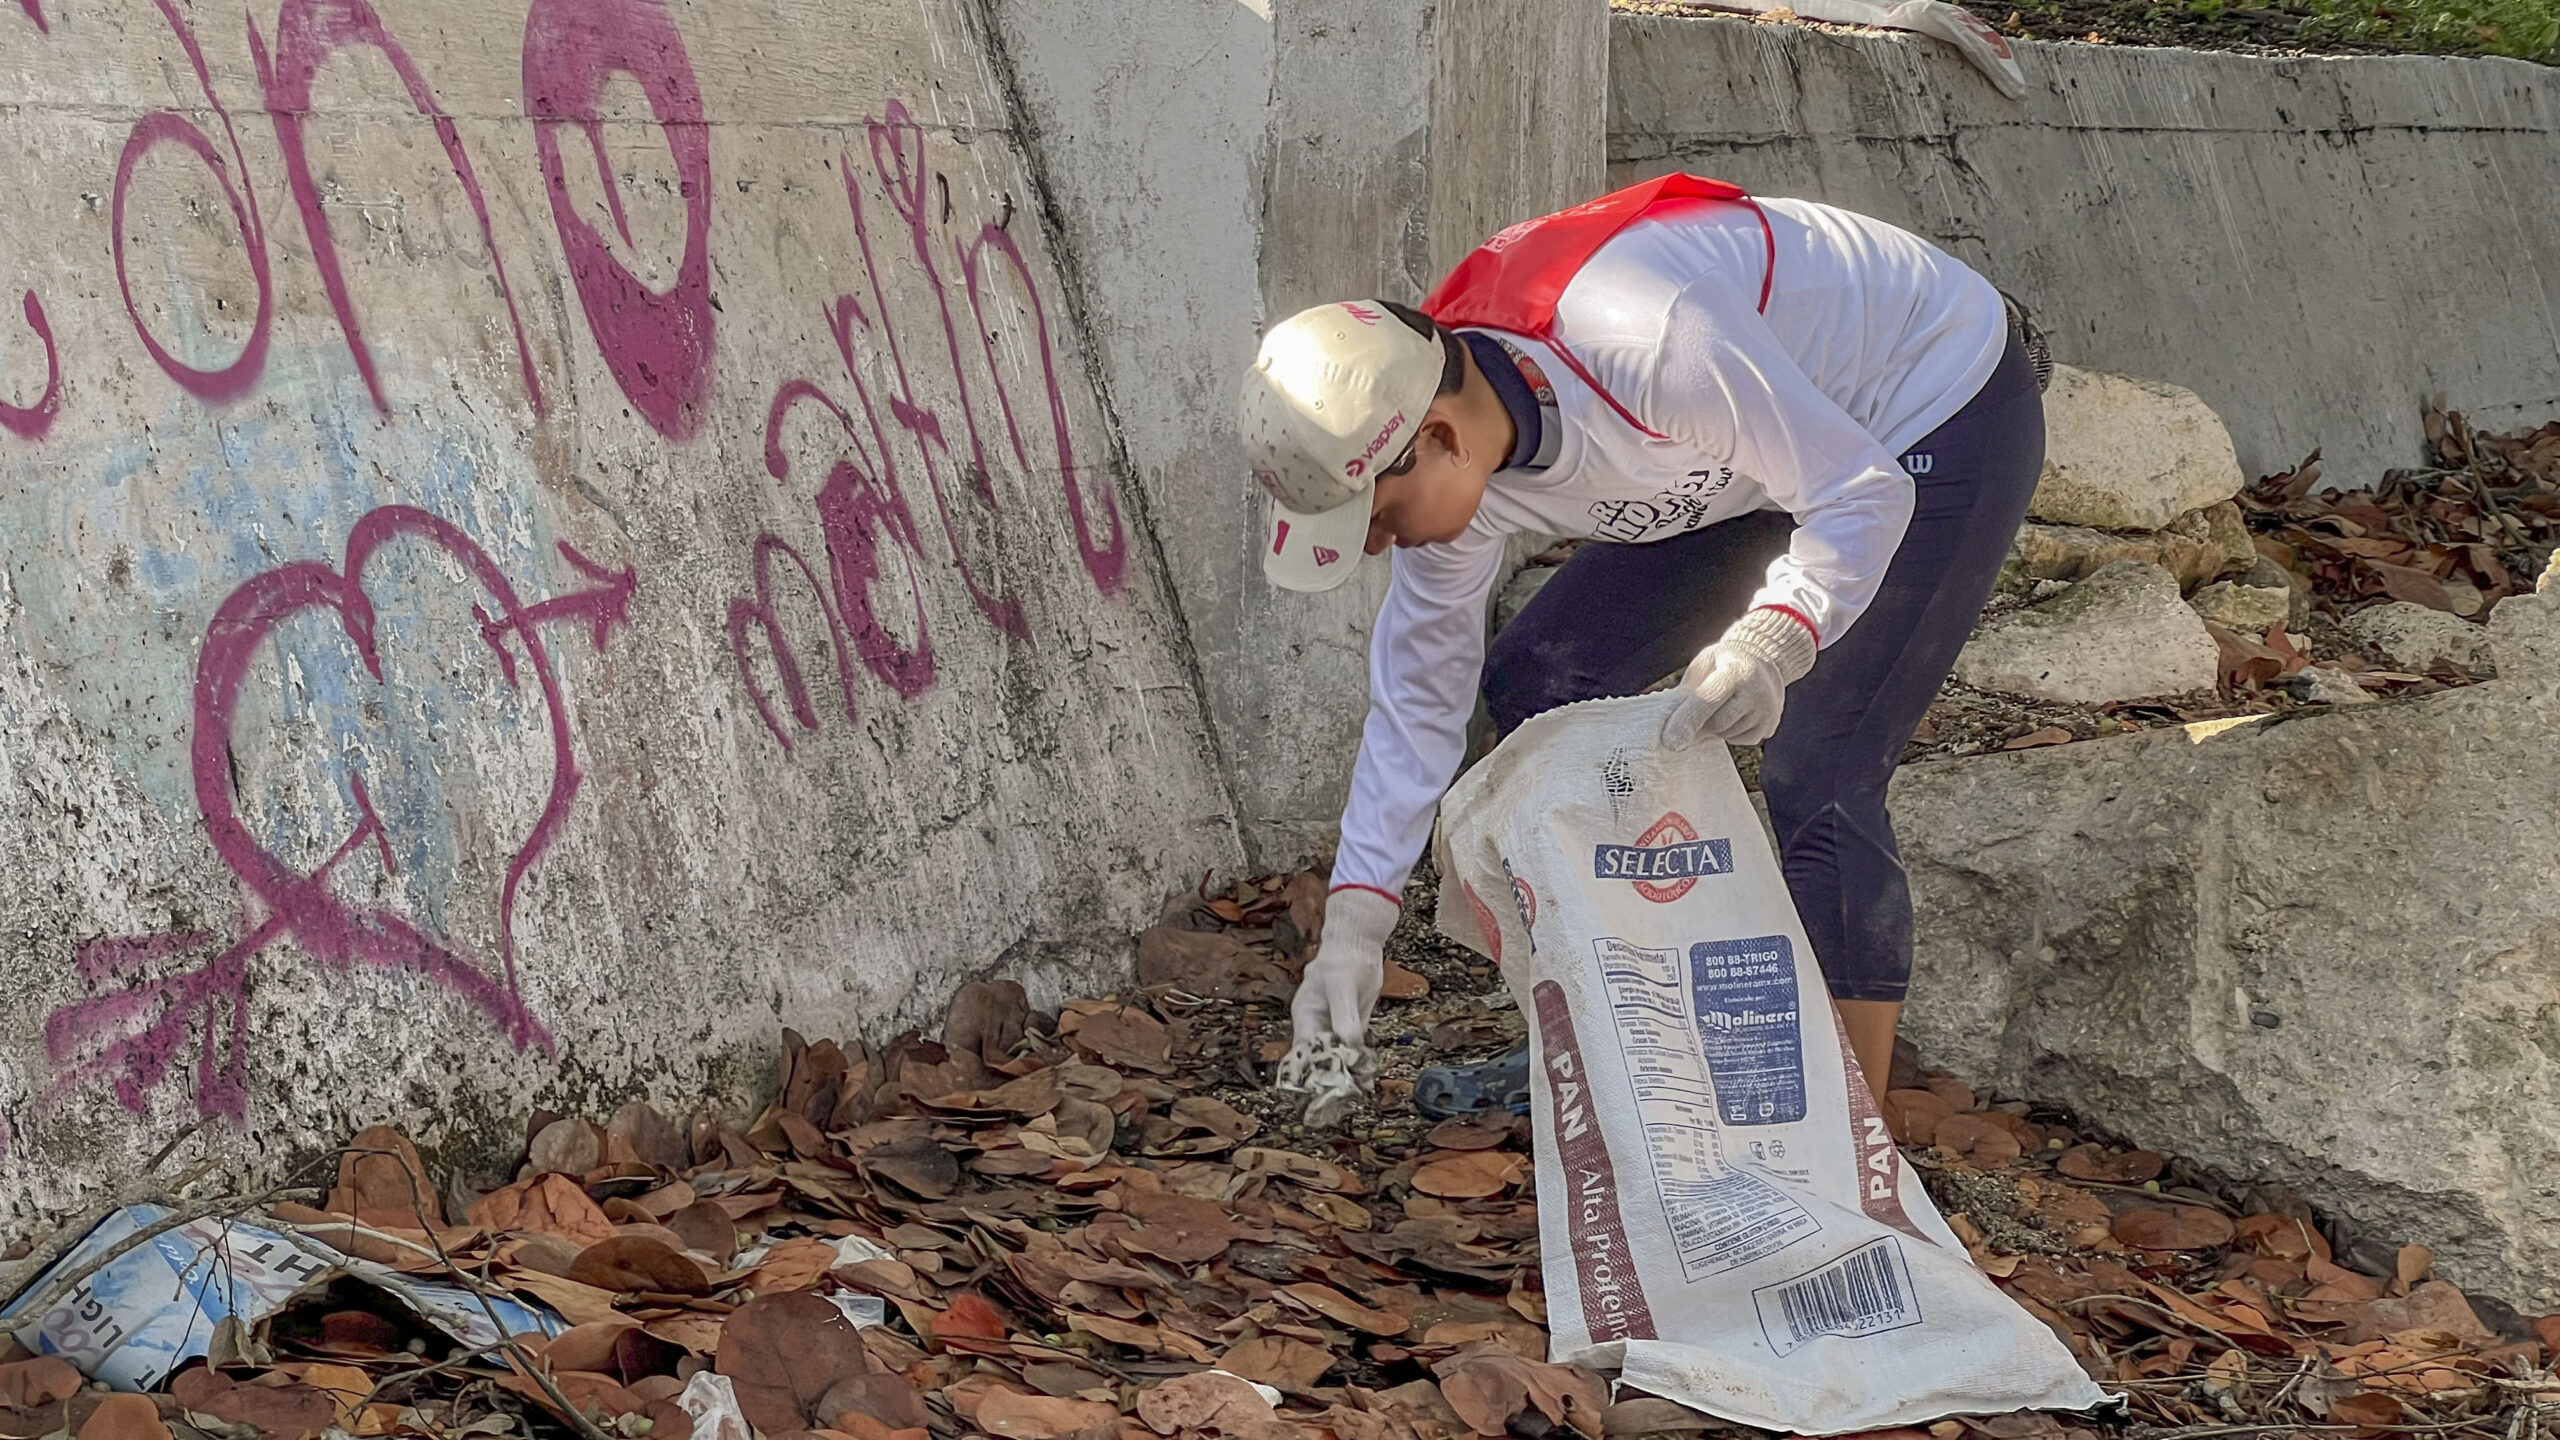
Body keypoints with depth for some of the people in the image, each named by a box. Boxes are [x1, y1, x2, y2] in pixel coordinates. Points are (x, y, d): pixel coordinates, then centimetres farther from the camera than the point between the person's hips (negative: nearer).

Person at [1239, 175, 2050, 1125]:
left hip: (1949, 413, -8)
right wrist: (1351, 930, -9)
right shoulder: (1447, 460, -15)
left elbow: (1864, 496, -30)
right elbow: (1420, 685, -5)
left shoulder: (1645, 342, -40)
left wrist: (1770, 643, -47)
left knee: (1816, 779, -19)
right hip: (1785, 434, 8)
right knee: (1540, 684, 4)